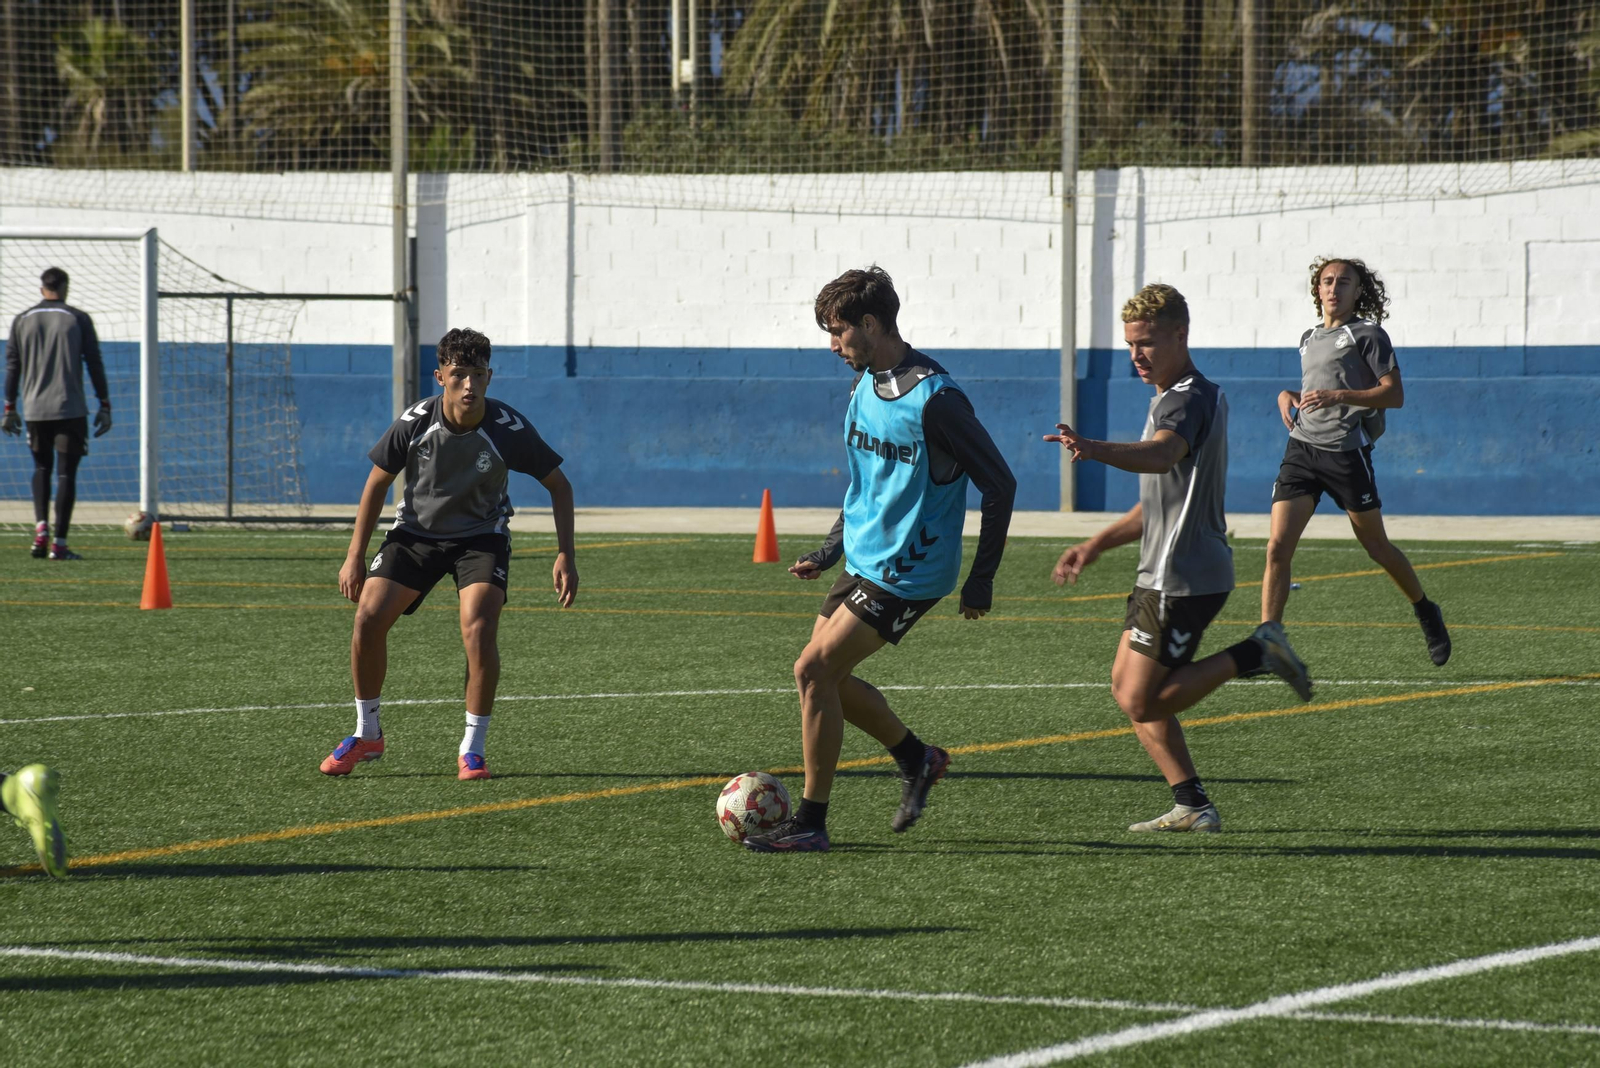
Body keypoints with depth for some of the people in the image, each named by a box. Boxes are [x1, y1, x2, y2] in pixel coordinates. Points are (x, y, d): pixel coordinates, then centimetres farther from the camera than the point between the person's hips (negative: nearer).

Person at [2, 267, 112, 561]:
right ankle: (59, 544, -6)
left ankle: (41, 528, 0)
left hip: (35, 410, 3)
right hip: (70, 409, -3)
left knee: (42, 468, 19)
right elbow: (94, 364, -2)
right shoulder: (78, 319, 0)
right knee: (66, 472, 0)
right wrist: (105, 406, 2)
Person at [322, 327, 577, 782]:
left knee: (478, 629, -25)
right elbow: (378, 481, -3)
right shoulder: (415, 422, -18)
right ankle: (367, 734, 6)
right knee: (368, 617, -15)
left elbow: (558, 484, -6)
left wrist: (565, 556, -13)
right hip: (416, 532, 2)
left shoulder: (509, 429, -21)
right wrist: (356, 556, -4)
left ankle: (472, 749, -9)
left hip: (481, 536, -2)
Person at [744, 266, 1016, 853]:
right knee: (823, 675, 11)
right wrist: (830, 550, 16)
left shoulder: (934, 399, -20)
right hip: (863, 560, 9)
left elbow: (1000, 485, -16)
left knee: (814, 669, -14)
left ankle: (810, 822, -6)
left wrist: (981, 581, -14)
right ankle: (917, 759, 31)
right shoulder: (863, 385, 7)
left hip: (907, 575, -9)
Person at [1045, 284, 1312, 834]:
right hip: (1166, 573, 10)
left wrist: (1096, 450, -59)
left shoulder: (1188, 400, -16)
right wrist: (1096, 546, 23)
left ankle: (1253, 655, -3)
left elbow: (1161, 455, -41)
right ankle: (1193, 805, 12)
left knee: (1141, 701, -9)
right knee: (1126, 686, 12)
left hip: (1185, 578, -10)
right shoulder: (1191, 396, 18)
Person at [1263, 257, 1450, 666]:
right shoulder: (1309, 339, 19)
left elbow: (1394, 394, -9)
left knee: (1376, 546, 8)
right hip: (1301, 448, 5)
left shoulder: (1367, 335, -1)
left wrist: (1338, 396, -19)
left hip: (1347, 451, -5)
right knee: (1277, 548, -9)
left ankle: (1425, 612, 33)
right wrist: (1288, 395, 13)